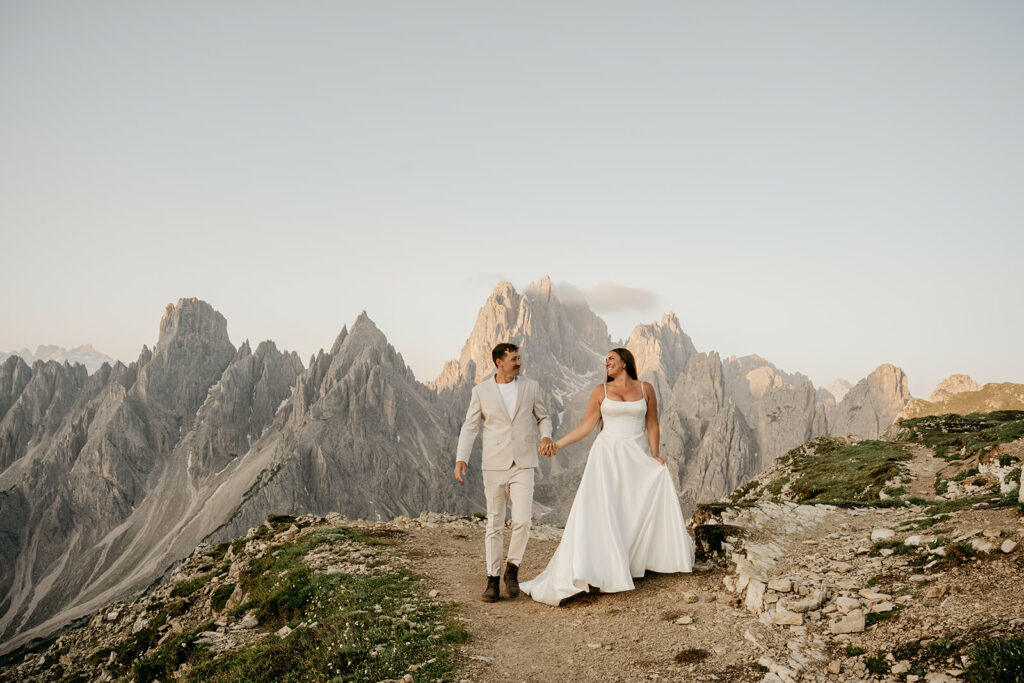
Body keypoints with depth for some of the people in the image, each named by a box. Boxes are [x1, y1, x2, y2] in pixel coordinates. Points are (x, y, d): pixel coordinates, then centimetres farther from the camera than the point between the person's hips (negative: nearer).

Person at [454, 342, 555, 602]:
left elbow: (543, 417, 14)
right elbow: (470, 427, 3)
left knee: (522, 521, -11)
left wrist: (546, 436, -8)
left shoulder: (530, 387, 5)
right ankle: (493, 578, 17)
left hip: (523, 465, 0)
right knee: (494, 524, 6)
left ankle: (512, 568, 13)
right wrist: (461, 459, -9)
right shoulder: (481, 391, 1)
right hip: (494, 465, 0)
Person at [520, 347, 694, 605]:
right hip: (607, 456, -1)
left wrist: (654, 456, -6)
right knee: (600, 511, -8)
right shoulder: (601, 391, 4)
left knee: (645, 509, 3)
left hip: (637, 458, 1)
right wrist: (557, 444, -5)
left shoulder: (645, 389, 5)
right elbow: (585, 426, 4)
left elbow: (652, 426, 6)